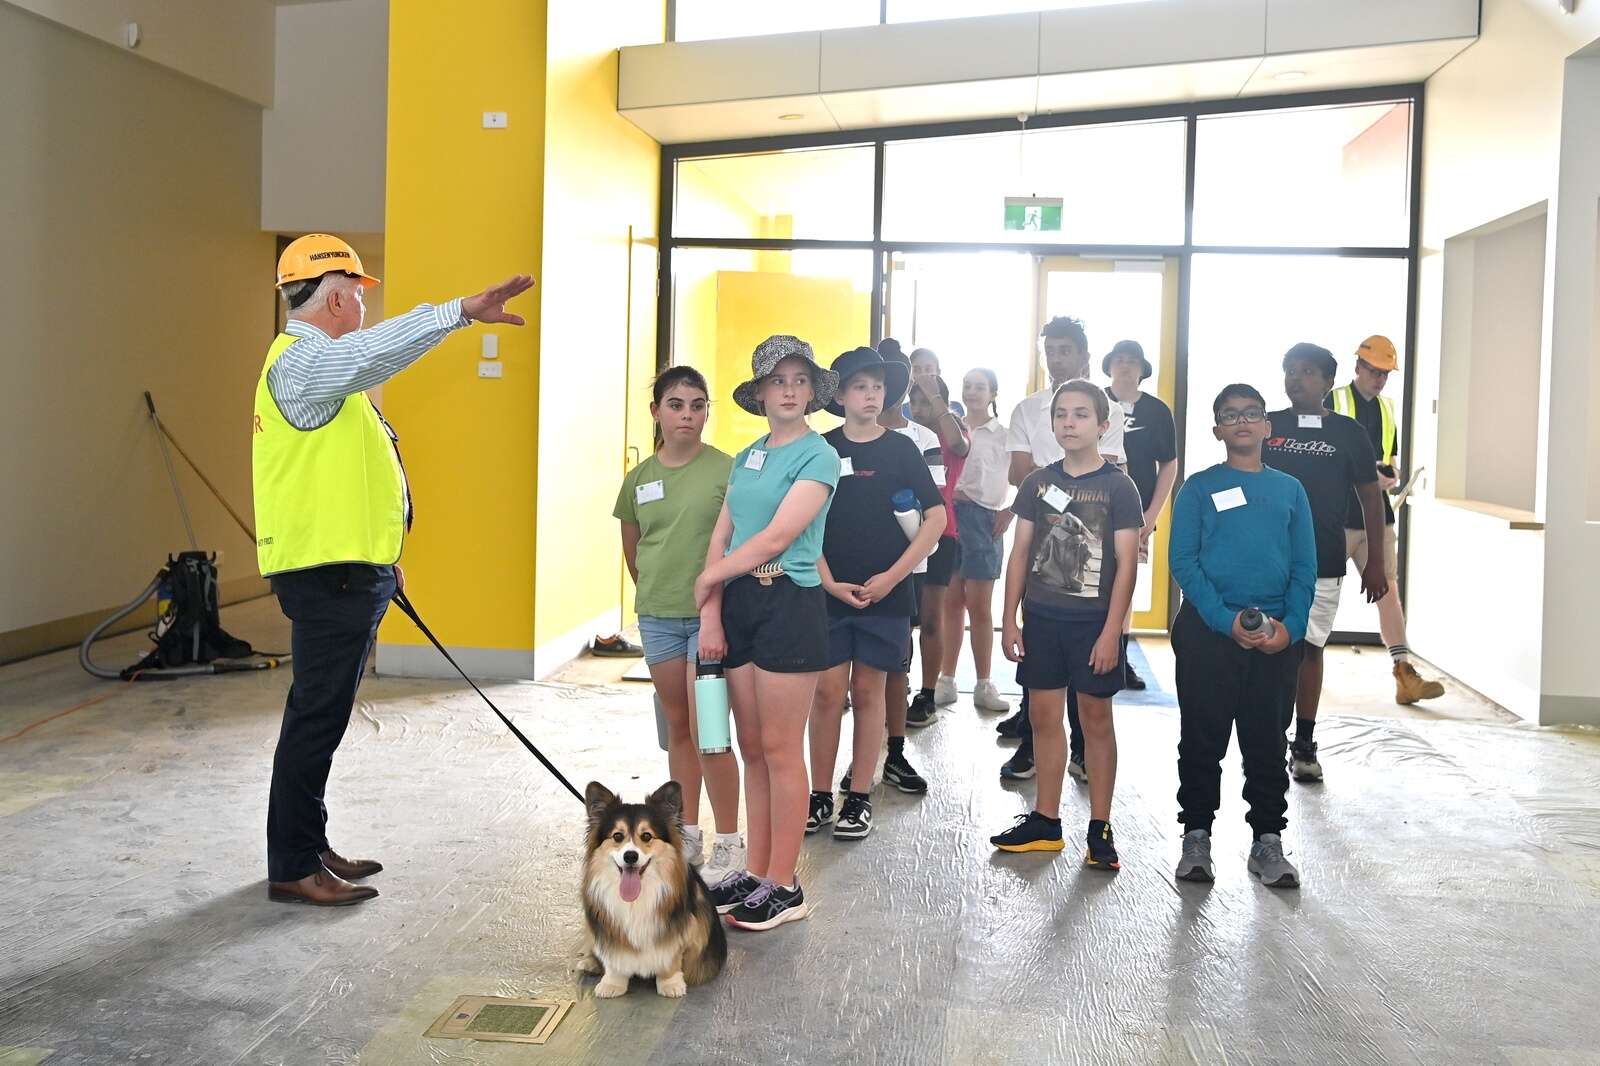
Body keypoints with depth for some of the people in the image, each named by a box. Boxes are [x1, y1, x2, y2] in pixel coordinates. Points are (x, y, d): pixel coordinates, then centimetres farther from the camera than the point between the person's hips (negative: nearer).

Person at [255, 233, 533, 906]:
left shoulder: (319, 364, 21)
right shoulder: (302, 359, -13)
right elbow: (375, 350, -36)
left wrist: (380, 556, 24)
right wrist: (462, 312, -43)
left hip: (349, 575, 11)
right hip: (328, 574, -11)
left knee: (323, 717, 16)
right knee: (316, 718, -4)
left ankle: (310, 847, 27)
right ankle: (292, 868, 5)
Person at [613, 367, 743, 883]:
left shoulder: (727, 470, -9)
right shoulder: (639, 479, 5)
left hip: (711, 614, -5)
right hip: (657, 618, 5)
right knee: (677, 727, 14)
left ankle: (729, 843, 6)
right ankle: (687, 834, 26)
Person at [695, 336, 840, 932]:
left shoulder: (819, 456, -7)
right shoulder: (746, 457, 14)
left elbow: (777, 536, -15)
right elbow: (721, 536, 8)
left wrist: (708, 579, -5)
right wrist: (711, 615, -3)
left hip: (789, 604, -7)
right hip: (738, 603, 7)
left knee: (780, 749, -2)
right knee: (751, 746, 12)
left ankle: (783, 887, 8)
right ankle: (755, 870, 22)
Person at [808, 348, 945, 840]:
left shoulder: (900, 448, 2)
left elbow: (936, 516, -1)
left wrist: (893, 576, -7)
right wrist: (829, 582, -7)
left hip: (885, 593, 0)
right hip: (828, 592, 1)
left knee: (868, 692, 6)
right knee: (827, 692, 1)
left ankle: (859, 799, 14)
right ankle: (820, 797, 12)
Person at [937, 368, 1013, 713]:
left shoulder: (1005, 435, 1)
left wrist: (1009, 513, -8)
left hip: (983, 520, -3)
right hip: (949, 516, 3)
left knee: (979, 606, 1)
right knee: (951, 602, 7)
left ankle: (983, 685, 9)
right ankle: (946, 680, 13)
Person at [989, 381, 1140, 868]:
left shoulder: (1117, 487, -5)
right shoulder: (1037, 483, 6)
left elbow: (1126, 564, -7)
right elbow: (1020, 553, 8)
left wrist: (1111, 632, -13)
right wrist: (1009, 619, 3)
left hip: (1093, 622, -4)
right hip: (1041, 618, 4)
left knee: (1095, 719, 4)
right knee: (1044, 716, 9)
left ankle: (1100, 828, 13)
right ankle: (1045, 822, 19)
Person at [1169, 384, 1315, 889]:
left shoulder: (1290, 490, 10)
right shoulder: (1199, 488, 2)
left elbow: (1305, 568, 7)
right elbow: (1182, 561, -6)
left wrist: (1291, 626, -8)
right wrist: (1226, 620, -16)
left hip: (1276, 636, 2)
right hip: (1207, 630, -2)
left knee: (1267, 740, 8)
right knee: (1202, 738, 4)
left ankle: (1268, 840, 18)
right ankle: (1196, 836, 15)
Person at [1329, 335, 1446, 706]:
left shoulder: (1387, 409, 15)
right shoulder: (1333, 402, -4)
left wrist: (1392, 475, 1)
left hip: (1377, 515, 5)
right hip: (1338, 517, -5)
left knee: (1388, 589, -1)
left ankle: (1406, 675, -3)